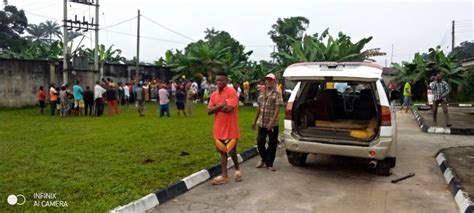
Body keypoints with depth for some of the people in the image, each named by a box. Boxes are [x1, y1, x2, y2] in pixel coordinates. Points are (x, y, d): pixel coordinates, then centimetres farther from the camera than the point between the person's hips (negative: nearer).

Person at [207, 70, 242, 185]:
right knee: (222, 152, 10)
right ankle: (224, 176, 17)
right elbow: (209, 111, 0)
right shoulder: (214, 94, 7)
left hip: (230, 128, -6)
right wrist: (221, 105, -13)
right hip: (218, 129, 6)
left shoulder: (232, 92, -12)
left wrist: (216, 107, -7)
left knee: (232, 151, 2)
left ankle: (237, 168, 30)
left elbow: (229, 108, -22)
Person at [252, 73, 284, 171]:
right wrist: (255, 121, 17)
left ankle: (269, 164, 17)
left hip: (273, 124, -4)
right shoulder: (261, 94, 10)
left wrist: (272, 122, -22)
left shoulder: (277, 94, -6)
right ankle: (264, 159, 30)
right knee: (260, 142, 5)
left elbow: (277, 109, -13)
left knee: (272, 144, 4)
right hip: (261, 123, 4)